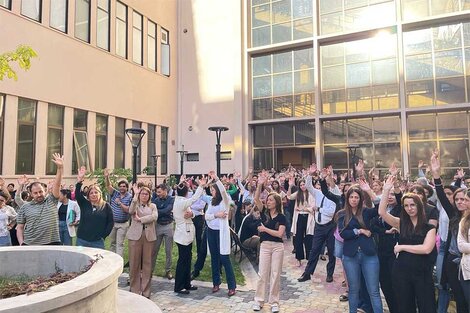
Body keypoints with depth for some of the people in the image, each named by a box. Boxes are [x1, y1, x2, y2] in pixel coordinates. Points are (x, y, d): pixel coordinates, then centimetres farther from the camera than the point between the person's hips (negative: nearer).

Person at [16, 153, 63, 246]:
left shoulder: (51, 201, 6)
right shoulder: (25, 207, 8)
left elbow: (57, 185, -6)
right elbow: (20, 227, 9)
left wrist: (60, 167, -18)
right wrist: (22, 244, -4)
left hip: (52, 244, 0)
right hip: (30, 246, 1)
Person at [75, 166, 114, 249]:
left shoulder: (106, 206, 2)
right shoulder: (84, 204, 6)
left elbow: (111, 222, 2)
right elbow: (77, 194, -11)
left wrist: (104, 236, -4)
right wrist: (79, 180, -23)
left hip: (98, 241, -1)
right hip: (82, 240, 2)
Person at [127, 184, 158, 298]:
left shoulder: (152, 206, 13)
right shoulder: (135, 204, 8)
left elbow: (154, 217, -6)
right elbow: (131, 211, -16)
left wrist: (140, 219, -11)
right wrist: (135, 195, -20)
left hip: (149, 236, 1)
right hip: (136, 236, -1)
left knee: (147, 263, 5)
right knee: (134, 263, 1)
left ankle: (145, 291, 14)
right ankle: (134, 290, 13)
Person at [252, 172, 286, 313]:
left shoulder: (281, 217, -3)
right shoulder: (264, 212, 1)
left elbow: (280, 233, -14)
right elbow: (256, 199, -13)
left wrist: (264, 229, -12)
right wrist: (260, 185, -22)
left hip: (277, 246, -1)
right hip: (264, 245, 2)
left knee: (275, 274, 5)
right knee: (262, 274, 5)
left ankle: (274, 301, 17)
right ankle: (259, 300, 16)